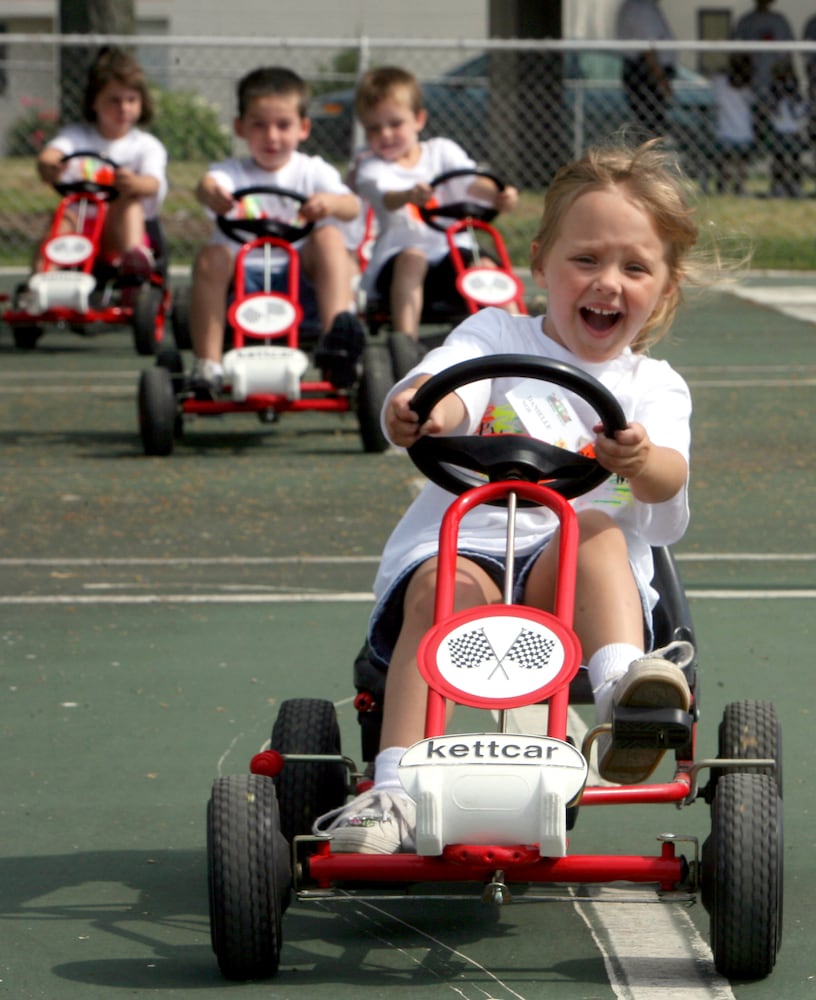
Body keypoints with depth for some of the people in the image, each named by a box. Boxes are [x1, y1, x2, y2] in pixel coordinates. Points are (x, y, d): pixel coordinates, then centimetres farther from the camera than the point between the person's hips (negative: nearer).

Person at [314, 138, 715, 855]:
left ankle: (621, 686, -50)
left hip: (577, 581, 0)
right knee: (442, 586, -33)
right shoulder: (496, 337, 15)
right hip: (461, 546, 0)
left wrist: (642, 463, -34)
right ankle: (393, 791, -40)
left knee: (596, 533, -30)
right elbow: (445, 379, -8)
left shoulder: (654, 387, 15)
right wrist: (420, 410, -35)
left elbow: (668, 480, -7)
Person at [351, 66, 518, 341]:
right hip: (395, 256, -2)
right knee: (412, 258, -35)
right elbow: (385, 196, -18)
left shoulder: (441, 151, 12)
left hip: (451, 249, 2)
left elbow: (470, 182, -5)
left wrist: (497, 195, -30)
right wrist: (409, 196, -43)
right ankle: (406, 338, -43)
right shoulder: (370, 165, 5)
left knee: (485, 266, -27)